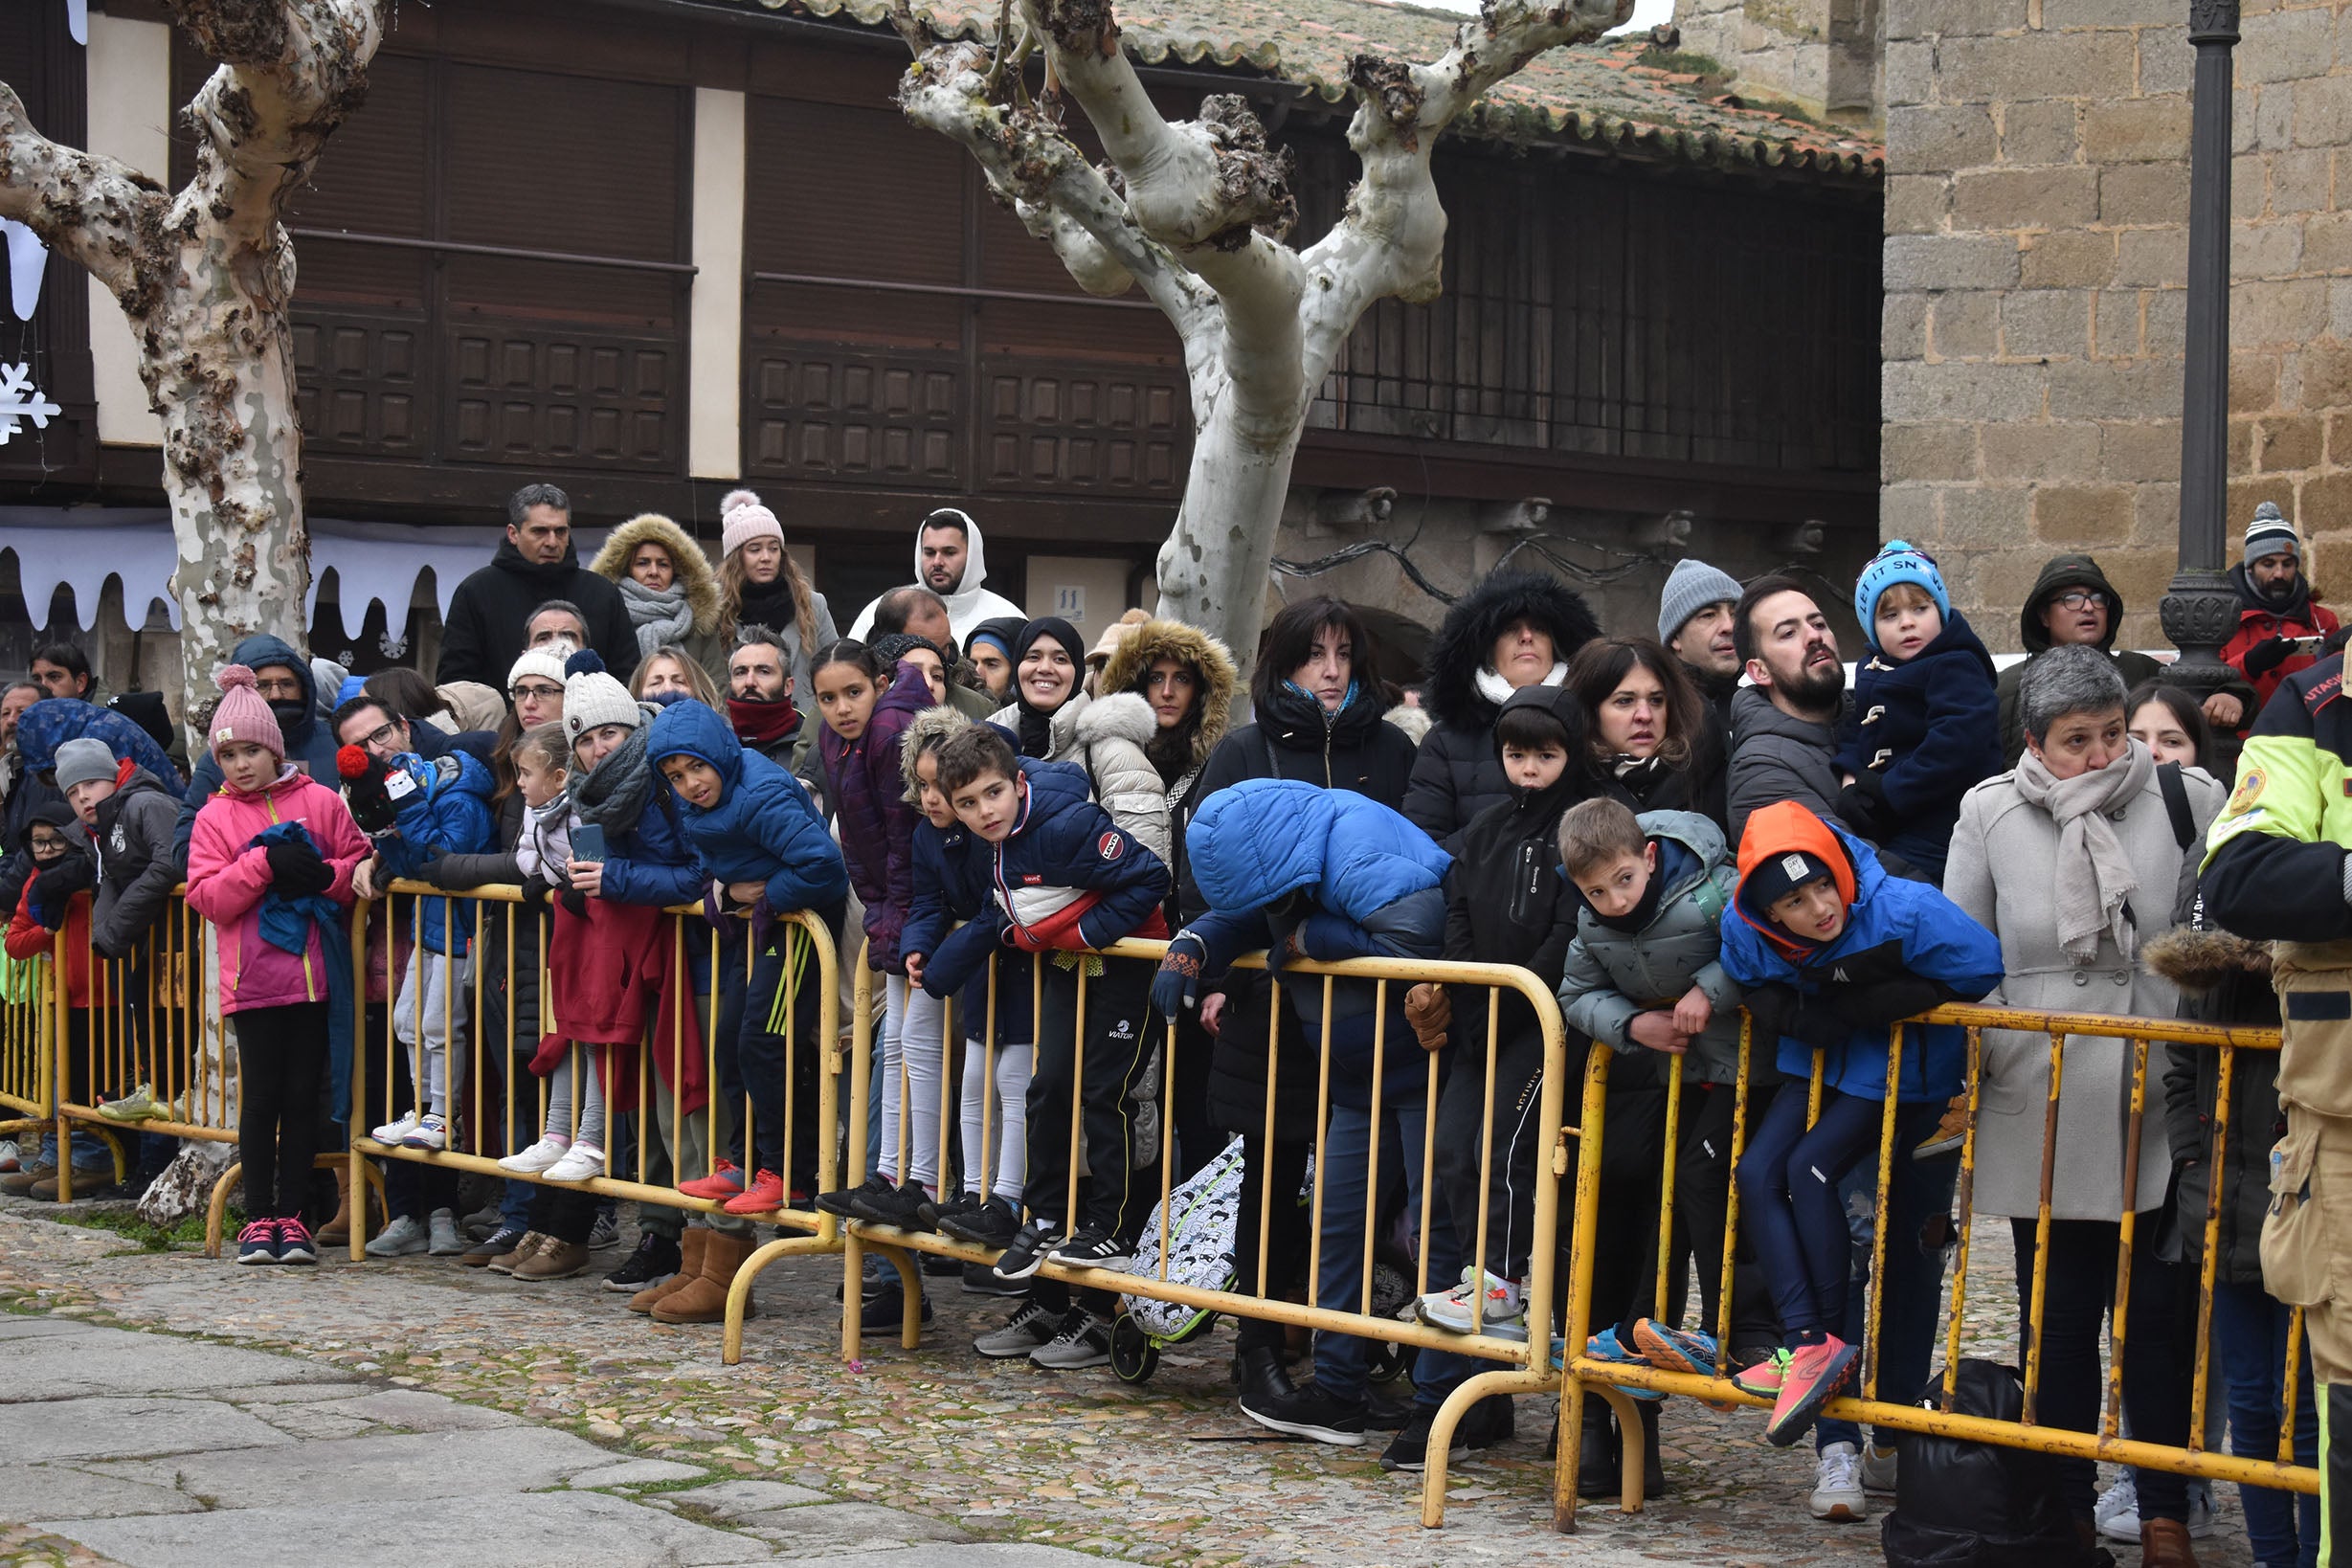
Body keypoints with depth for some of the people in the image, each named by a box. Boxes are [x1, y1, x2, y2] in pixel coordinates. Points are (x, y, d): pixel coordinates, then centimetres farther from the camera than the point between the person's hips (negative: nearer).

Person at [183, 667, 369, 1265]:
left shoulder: (321, 802, 7)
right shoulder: (215, 817, 5)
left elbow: (362, 867, 6)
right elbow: (207, 897, -5)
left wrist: (324, 876, -13)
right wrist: (265, 864, -16)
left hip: (317, 974, 1)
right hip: (253, 979, -1)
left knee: (303, 1095, 5)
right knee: (262, 1096, 0)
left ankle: (292, 1216, 13)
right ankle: (258, 1218, 9)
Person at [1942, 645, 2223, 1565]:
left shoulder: (2187, 802, -1)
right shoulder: (1991, 814, 3)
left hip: (2160, 1115, -1)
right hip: (2042, 1117, 1)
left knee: (2158, 1311, 3)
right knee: (2057, 1315, 8)